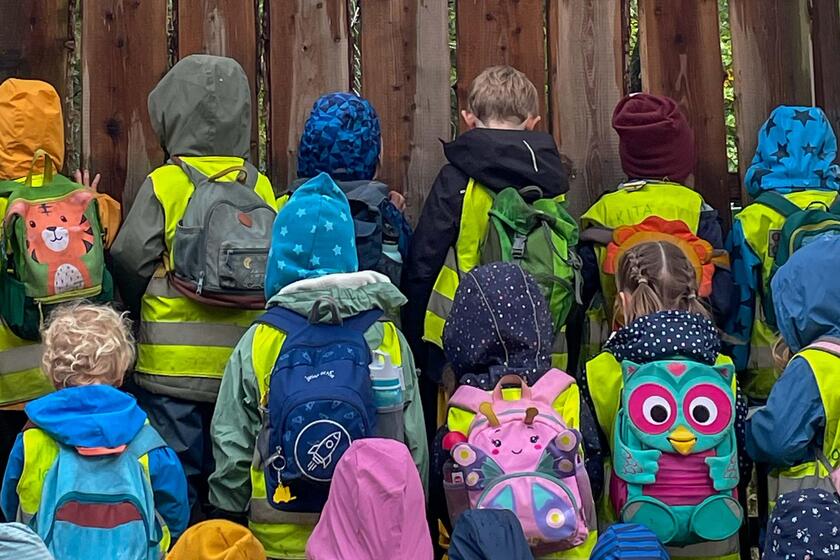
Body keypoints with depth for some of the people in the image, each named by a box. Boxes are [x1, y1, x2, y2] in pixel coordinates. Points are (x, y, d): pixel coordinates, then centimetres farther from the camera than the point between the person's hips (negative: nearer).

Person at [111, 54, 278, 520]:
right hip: (241, 363, 4)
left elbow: (131, 260, -12)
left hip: (174, 364, -3)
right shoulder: (261, 188, 2)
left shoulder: (163, 185, -8)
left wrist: (145, 316, 6)